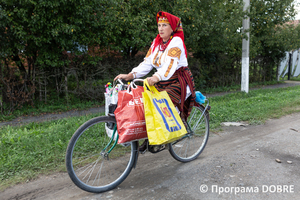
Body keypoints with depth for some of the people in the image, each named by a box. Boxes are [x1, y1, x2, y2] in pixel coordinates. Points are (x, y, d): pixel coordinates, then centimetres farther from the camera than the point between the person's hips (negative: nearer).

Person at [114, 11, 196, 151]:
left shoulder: (176, 42, -11)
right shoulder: (156, 43, 10)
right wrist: (130, 75, -14)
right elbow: (147, 63, 0)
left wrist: (156, 77, -48)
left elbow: (170, 64, -29)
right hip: (162, 82, 6)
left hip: (178, 81, -6)